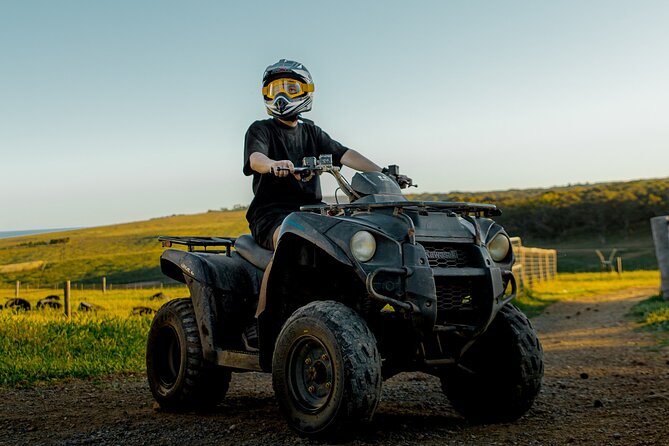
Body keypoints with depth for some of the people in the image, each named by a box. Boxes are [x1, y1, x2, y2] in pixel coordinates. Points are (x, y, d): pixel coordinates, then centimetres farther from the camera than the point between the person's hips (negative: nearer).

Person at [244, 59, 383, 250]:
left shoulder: (311, 131, 22)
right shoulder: (260, 130, 7)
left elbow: (344, 154, 9)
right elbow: (255, 158, -15)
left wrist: (382, 173, -7)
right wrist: (273, 164, -42)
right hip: (271, 211, -5)